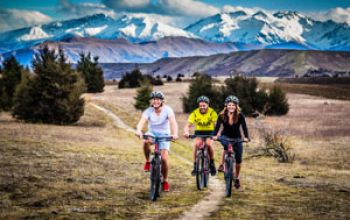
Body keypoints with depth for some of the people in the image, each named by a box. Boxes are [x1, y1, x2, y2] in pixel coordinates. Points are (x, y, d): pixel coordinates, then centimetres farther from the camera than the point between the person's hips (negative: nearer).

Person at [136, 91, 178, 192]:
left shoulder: (167, 110, -17)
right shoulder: (148, 111, -14)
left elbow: (173, 122, -32)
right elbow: (142, 121, -30)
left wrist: (175, 133, -51)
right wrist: (138, 131, -53)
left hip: (164, 135, -1)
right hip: (152, 133, 1)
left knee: (164, 158, -15)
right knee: (146, 142, -36)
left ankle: (165, 181, 7)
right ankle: (148, 162, -11)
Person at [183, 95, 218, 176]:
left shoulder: (212, 112, -18)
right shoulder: (195, 113, -16)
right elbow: (188, 125, -19)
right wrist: (186, 132, -42)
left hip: (210, 132, -1)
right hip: (199, 132, 1)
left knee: (209, 144, -28)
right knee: (197, 144, -28)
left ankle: (212, 163, -4)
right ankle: (195, 165, -16)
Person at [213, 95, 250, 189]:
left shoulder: (240, 116, -17)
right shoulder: (222, 115, -15)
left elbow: (244, 127, -25)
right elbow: (217, 126, -25)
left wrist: (246, 137, -41)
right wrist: (214, 135, -44)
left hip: (237, 138, 1)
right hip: (225, 136, -1)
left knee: (238, 159, -1)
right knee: (226, 145, -37)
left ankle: (237, 178, 19)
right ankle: (221, 165, -31)